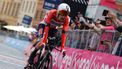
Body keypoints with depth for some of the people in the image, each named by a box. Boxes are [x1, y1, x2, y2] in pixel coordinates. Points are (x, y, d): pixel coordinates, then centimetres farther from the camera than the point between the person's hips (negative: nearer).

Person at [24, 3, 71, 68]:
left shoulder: (67, 19, -28)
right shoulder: (52, 13, -37)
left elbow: (64, 33, -29)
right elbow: (47, 27, -40)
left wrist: (62, 47, -35)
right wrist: (43, 41, -48)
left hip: (53, 29, 4)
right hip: (44, 25, -4)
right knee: (42, 41, -26)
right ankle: (30, 61, -22)